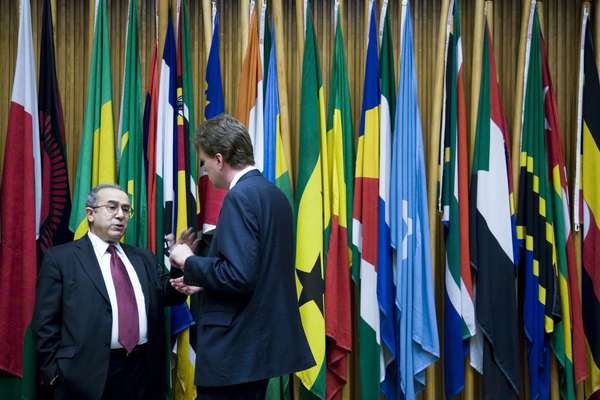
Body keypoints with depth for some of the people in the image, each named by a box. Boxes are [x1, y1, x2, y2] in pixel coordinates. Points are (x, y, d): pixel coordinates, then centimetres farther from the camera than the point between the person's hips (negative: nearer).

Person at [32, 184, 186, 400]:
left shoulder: (143, 257, 16)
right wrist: (57, 374, -9)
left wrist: (180, 265, -9)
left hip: (145, 371, 5)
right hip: (90, 375, -5)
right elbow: (46, 324, -3)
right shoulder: (60, 258, 0)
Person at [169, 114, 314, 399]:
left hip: (236, 348, -9)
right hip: (262, 340, 9)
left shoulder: (240, 196, -17)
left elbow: (239, 276, -25)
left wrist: (189, 262, -10)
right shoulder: (274, 194, 10)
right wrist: (203, 282, 15)